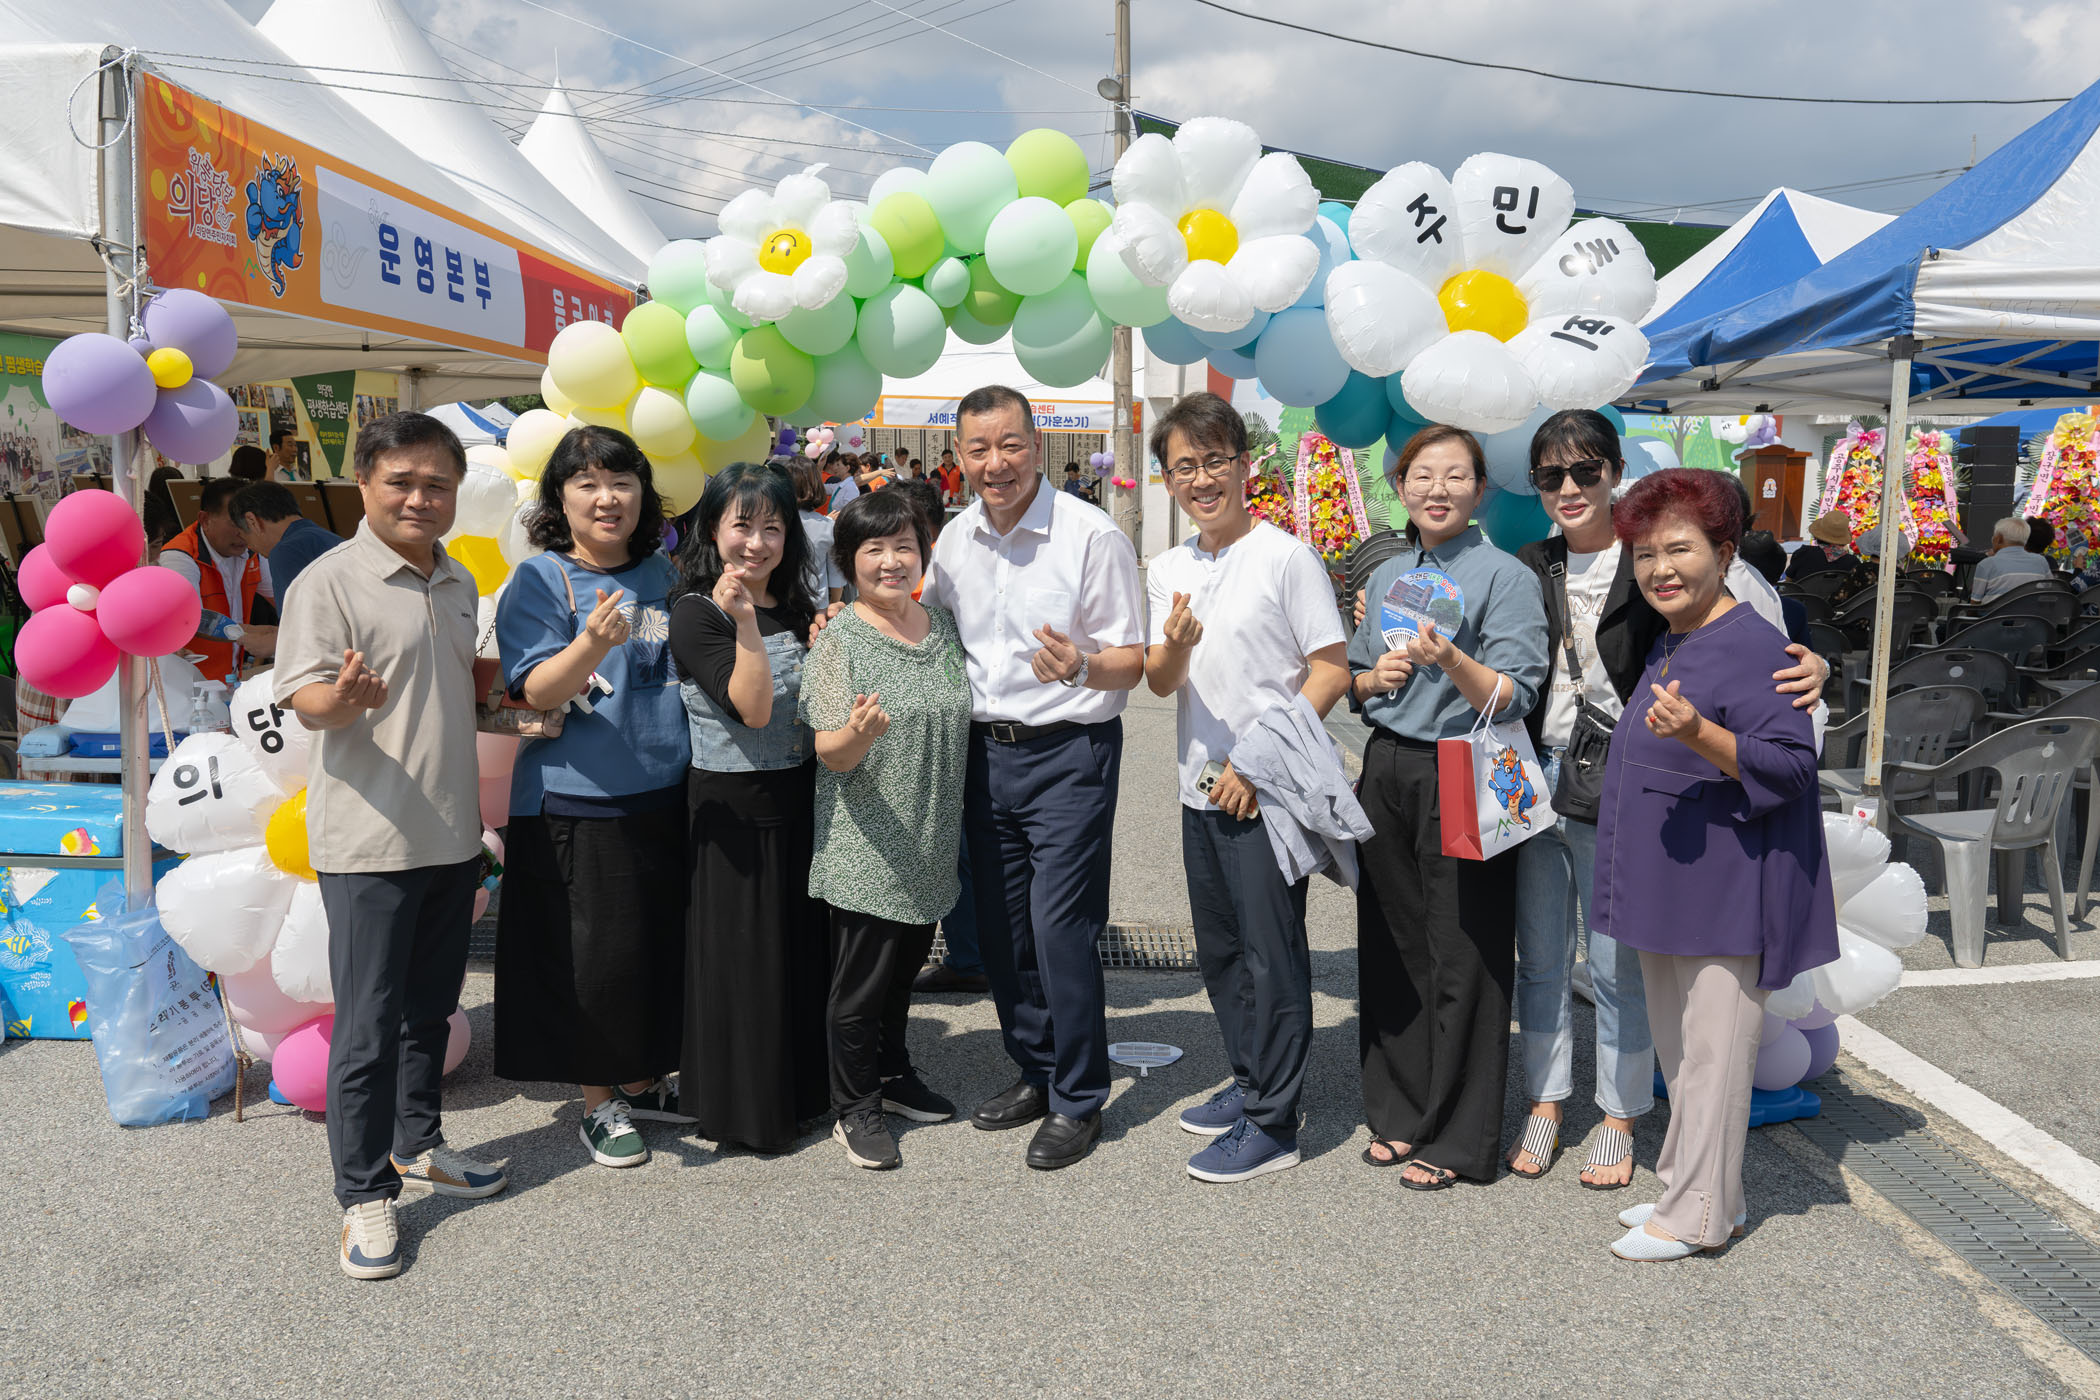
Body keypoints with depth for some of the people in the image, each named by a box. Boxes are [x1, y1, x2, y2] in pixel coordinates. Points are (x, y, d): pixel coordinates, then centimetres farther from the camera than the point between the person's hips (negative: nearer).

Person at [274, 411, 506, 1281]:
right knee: (368, 1022, -1)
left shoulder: (458, 583, 12)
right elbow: (304, 701, -17)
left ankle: (418, 1145, 35)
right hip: (368, 841, -7)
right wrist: (344, 698, -37)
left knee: (430, 1006, 18)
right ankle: (364, 1195, 11)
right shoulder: (331, 580, -11)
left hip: (451, 834, 7)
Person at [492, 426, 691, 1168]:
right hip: (574, 802, -5)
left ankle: (642, 1083, 31)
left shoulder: (663, 576, 9)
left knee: (660, 946, 13)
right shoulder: (540, 580, -7)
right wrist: (593, 643, -35)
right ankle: (599, 1102, 20)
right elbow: (536, 691, -17)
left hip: (664, 794, 5)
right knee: (592, 957, 1)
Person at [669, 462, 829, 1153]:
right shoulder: (694, 613, -11)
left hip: (799, 800, 6)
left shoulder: (795, 609, 9)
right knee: (740, 958, 3)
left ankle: (799, 1089, 31)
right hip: (732, 808, -6)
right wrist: (743, 621, -28)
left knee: (801, 945, 15)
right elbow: (753, 707, -20)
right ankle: (738, 1104, 19)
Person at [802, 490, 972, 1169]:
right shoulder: (839, 639, -12)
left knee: (904, 966, 19)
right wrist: (859, 734, -37)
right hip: (865, 846, -5)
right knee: (862, 979, 3)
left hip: (929, 843, 5)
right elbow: (832, 754, -15)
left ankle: (893, 1073, 38)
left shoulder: (943, 625, 6)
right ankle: (855, 1108, 19)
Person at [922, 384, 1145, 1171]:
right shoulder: (955, 539, 7)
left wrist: (1081, 666, -31)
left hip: (1068, 753, -6)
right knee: (1000, 927, 13)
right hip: (986, 749, 6)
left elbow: (1132, 661, -10)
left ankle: (1077, 1102, 10)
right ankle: (1035, 1074, 30)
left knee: (1060, 927, -6)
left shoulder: (1092, 536, -11)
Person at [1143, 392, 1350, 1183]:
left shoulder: (1286, 558, -8)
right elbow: (1160, 682, 5)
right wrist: (1175, 645, -18)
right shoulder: (1168, 571, 10)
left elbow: (1332, 671, -11)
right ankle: (1251, 1081, 34)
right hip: (1201, 791, 7)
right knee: (1219, 951, 17)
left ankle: (1272, 1124, 8)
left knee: (1271, 955, -1)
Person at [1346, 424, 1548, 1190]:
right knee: (1392, 946, 11)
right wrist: (1376, 676, -1)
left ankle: (1456, 1138, 13)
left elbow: (1512, 700, -14)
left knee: (1462, 957, 0)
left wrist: (1451, 659, -31)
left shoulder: (1506, 576, -7)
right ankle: (1401, 1111, 26)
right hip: (1387, 773, 6)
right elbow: (1354, 682, 21)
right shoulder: (1385, 576, 13)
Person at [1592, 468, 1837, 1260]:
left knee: (1712, 1048, -1)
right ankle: (1692, 1190, 30)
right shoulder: (1668, 645, 12)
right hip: (1671, 890, 10)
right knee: (1677, 1047, 17)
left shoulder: (1754, 647, -16)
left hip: (1725, 894, -10)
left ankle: (1699, 1216, 10)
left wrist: (1698, 734, -33)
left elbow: (1792, 766, -23)